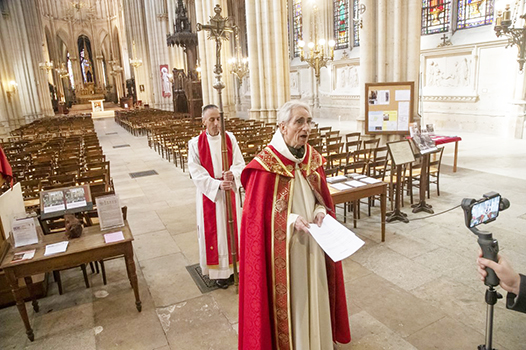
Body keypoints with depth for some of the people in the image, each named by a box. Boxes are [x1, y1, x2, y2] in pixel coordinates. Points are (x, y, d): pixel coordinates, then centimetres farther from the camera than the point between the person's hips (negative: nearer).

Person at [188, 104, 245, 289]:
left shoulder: (230, 138, 0)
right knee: (213, 231, 5)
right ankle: (219, 271, 18)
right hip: (209, 194, -2)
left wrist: (232, 175, -23)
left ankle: (233, 265, 26)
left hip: (230, 191, 2)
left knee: (232, 227, 10)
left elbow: (240, 163, -1)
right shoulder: (195, 143, -7)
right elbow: (196, 172, -12)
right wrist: (217, 185, -22)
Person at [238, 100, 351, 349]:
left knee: (314, 292, 19)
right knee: (287, 296, 10)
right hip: (282, 247, -5)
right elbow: (256, 212, -13)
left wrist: (320, 212, -9)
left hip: (312, 242, 6)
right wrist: (291, 220, -23)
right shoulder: (266, 165, -17)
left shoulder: (313, 159, 1)